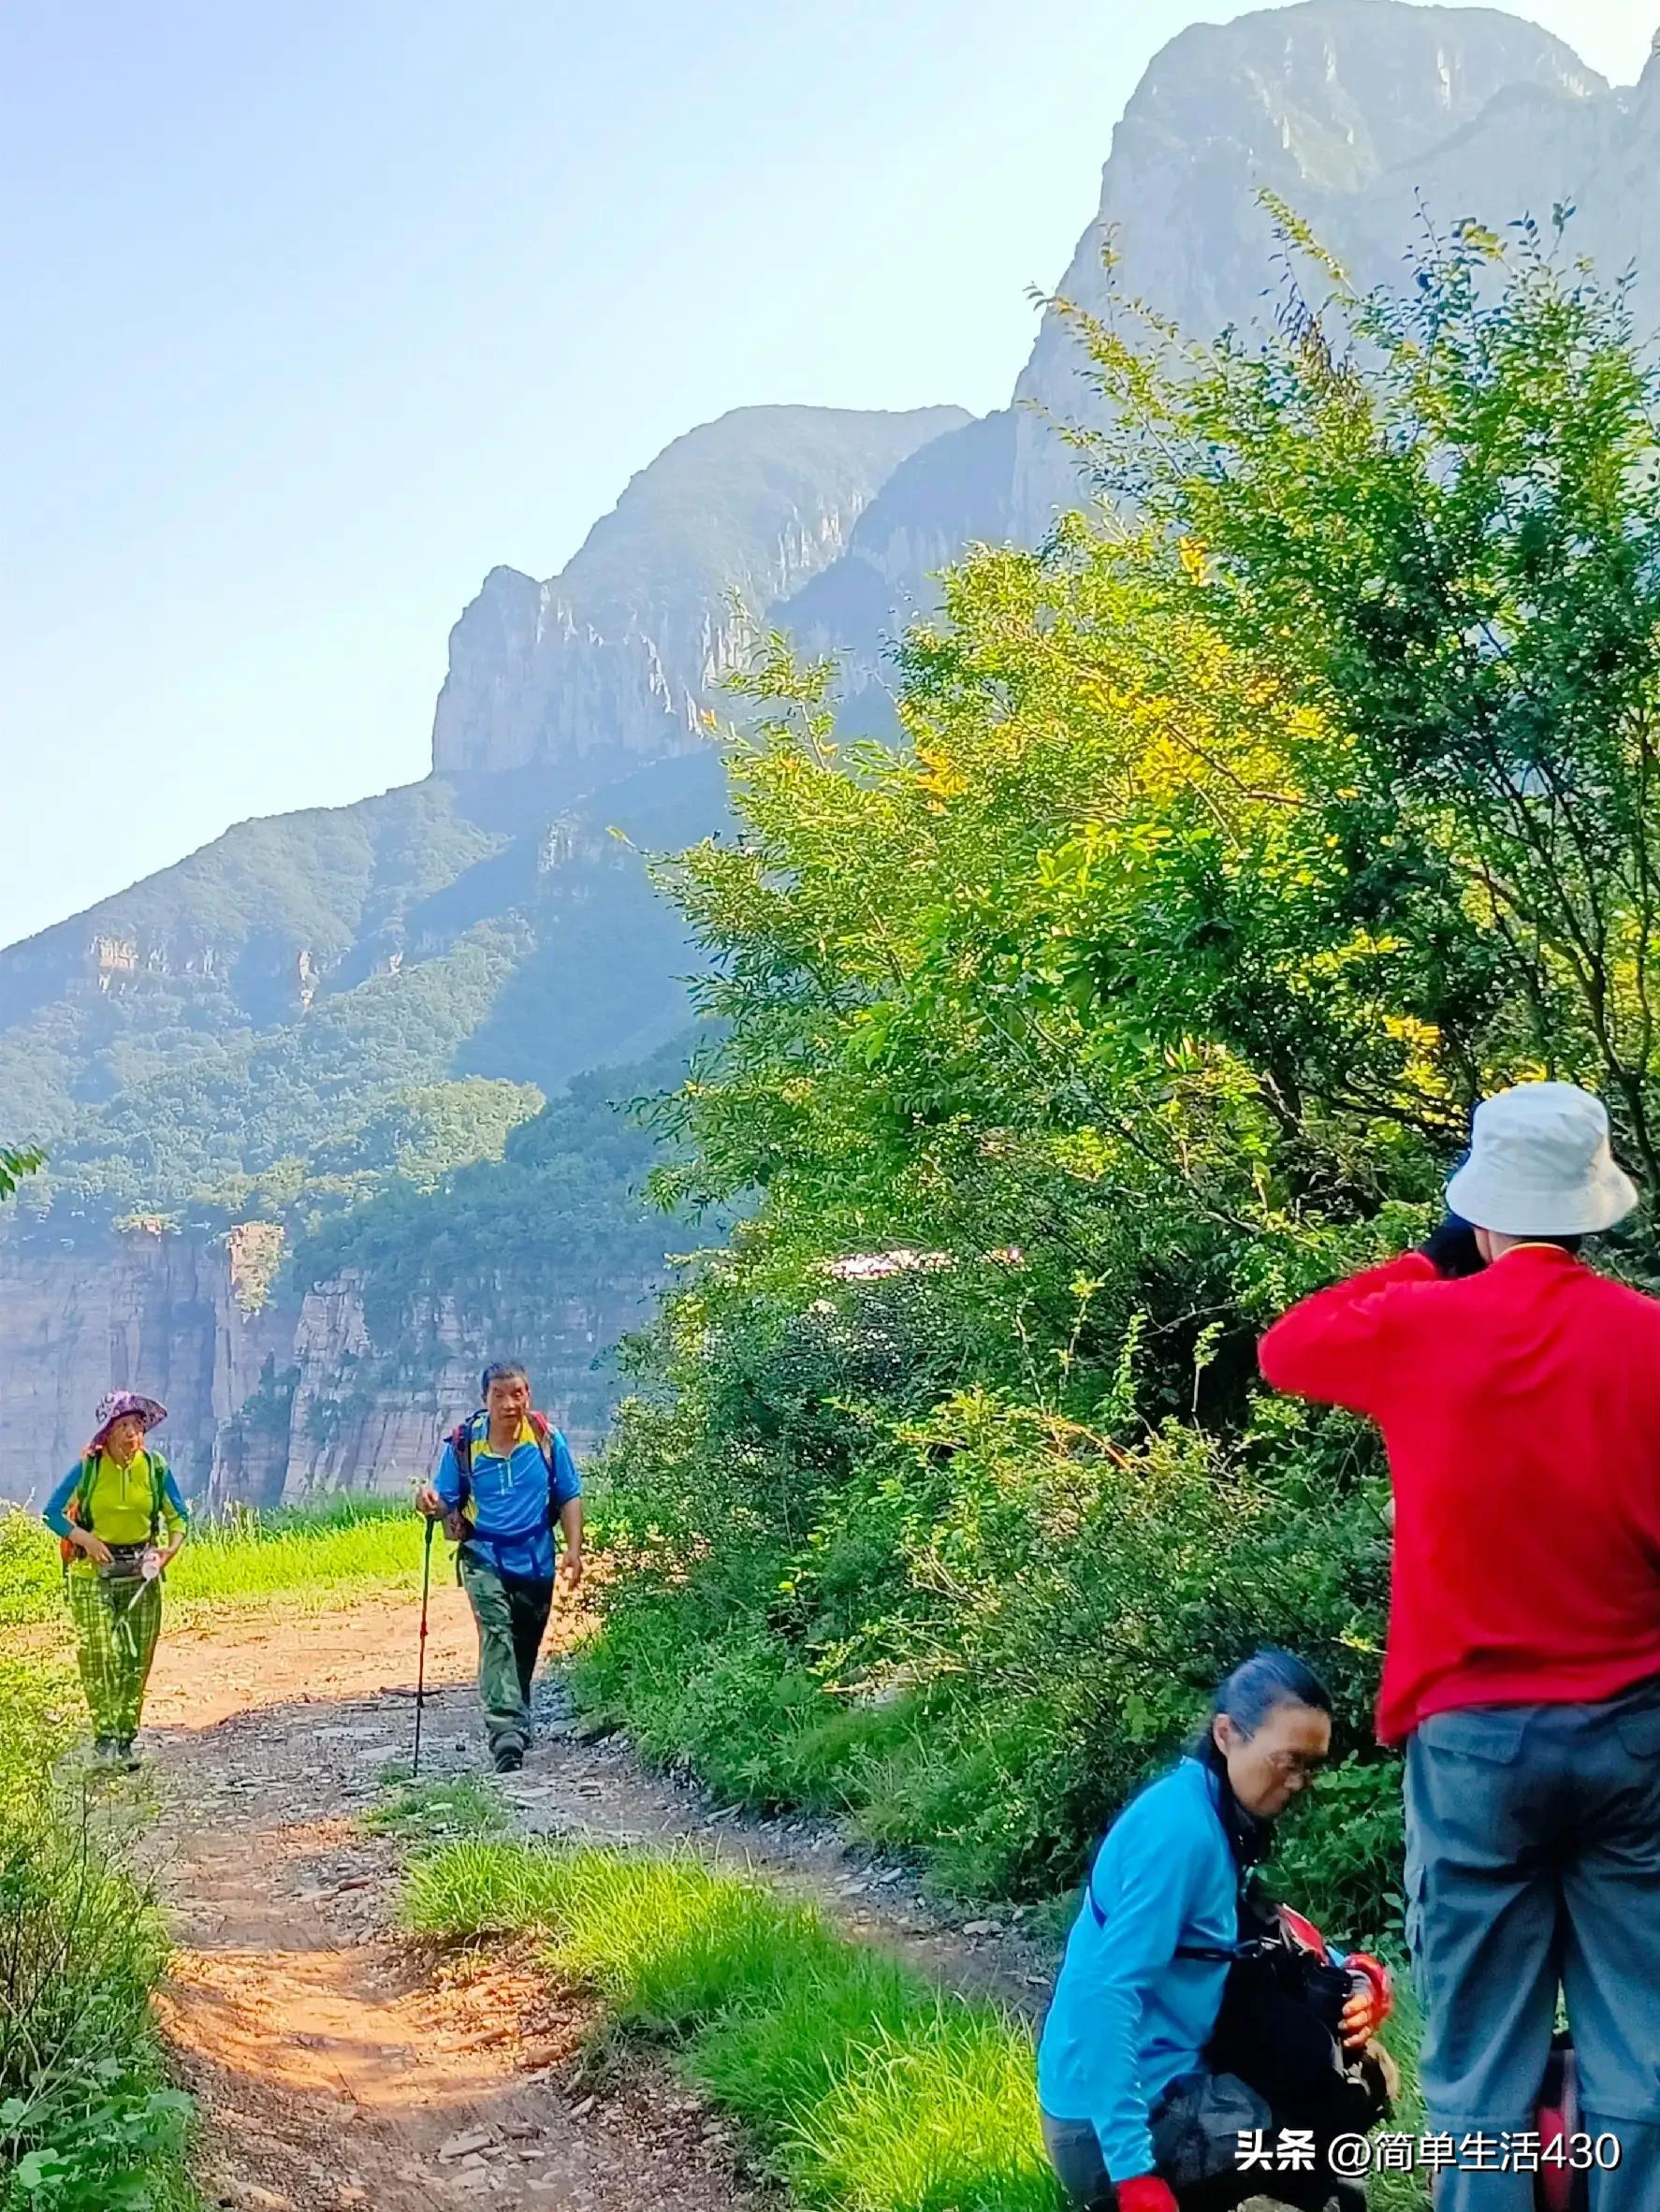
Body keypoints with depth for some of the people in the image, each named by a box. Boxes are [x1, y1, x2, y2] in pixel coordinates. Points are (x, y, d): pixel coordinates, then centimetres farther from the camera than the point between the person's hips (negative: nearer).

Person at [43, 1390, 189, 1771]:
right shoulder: (88, 1467, -5)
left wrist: (172, 1547, -10)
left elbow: (177, 1515, 9)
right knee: (100, 1657, -9)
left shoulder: (155, 1467, 0)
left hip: (141, 1572, 2)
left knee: (136, 1660, 3)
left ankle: (128, 1738, 11)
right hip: (93, 1572, -2)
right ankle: (104, 1737, -1)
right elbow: (53, 1512, 0)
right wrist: (84, 1538, -15)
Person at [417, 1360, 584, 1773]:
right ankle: (506, 1729, -32)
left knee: (525, 1647, 14)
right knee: (497, 1634, -22)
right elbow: (449, 1504, -1)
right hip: (484, 1557, -2)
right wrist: (433, 1505, -24)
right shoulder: (463, 1443, -6)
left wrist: (574, 1550, -5)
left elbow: (569, 1497, 2)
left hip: (536, 1561, 2)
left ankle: (515, 1722, 37)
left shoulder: (547, 1437, -4)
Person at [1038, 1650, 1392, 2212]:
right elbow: (1109, 1997, -27)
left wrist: (1348, 1972, 1)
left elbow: (1234, 1940, 19)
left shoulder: (1224, 1818, 7)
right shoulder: (1180, 1827, -21)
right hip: (1106, 2128, -9)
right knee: (1344, 2100, -6)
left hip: (1167, 2077, 9)